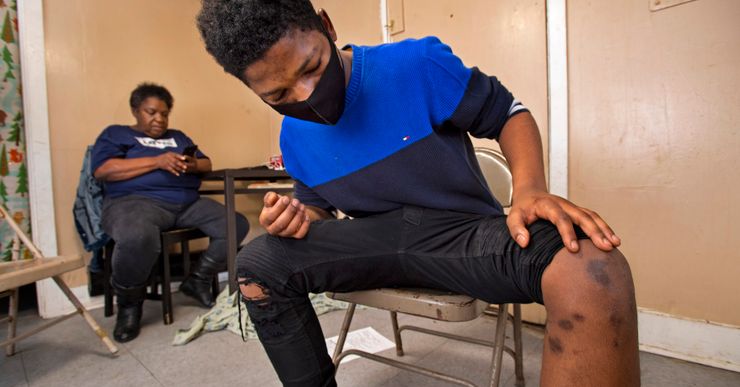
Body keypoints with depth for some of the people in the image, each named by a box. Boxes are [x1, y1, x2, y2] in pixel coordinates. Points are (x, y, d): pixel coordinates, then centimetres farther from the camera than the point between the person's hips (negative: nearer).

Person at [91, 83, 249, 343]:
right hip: (136, 201, -5)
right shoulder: (115, 134, 15)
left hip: (187, 203, 5)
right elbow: (103, 170, -4)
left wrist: (194, 165, -5)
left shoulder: (178, 137, 30)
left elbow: (206, 163, 20)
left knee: (237, 225, -16)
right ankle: (129, 303, -10)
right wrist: (156, 161, -13)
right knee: (137, 238, -40)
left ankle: (198, 281, 1)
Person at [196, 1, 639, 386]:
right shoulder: (294, 138, 3)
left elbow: (509, 113, -4)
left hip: (464, 229, -3)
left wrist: (530, 189, -23)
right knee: (256, 264, -12)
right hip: (376, 237, 4)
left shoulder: (417, 64, -12)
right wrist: (302, 216, -8)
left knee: (592, 272, -34)